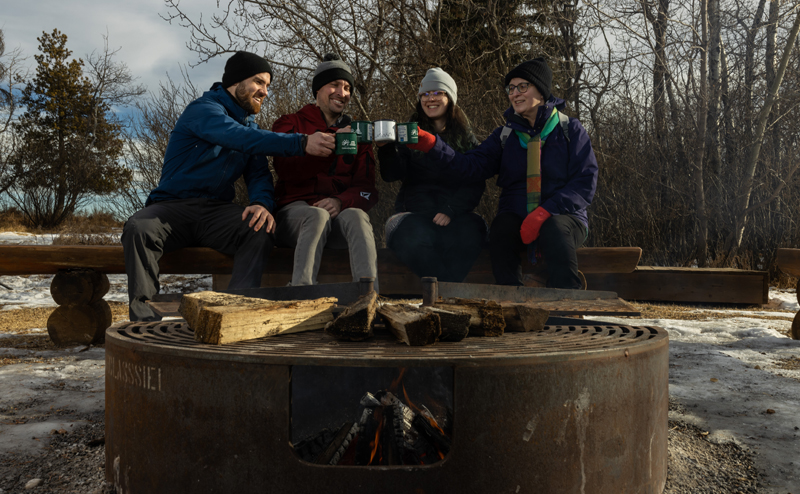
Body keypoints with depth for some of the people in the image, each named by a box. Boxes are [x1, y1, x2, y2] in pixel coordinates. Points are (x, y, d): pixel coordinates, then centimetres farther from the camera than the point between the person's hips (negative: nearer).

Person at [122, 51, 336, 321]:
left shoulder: (249, 124, 17)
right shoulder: (203, 109, -8)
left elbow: (258, 173, 5)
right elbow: (239, 137, -28)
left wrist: (263, 202, -21)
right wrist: (301, 143, -37)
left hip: (216, 212, 5)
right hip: (173, 206, -4)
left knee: (260, 228, -27)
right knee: (137, 228, -35)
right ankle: (143, 319, -27)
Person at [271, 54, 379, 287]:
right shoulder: (291, 124, 13)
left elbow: (367, 188, 10)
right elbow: (286, 169, -9)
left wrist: (342, 202, -14)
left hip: (340, 213, 2)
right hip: (295, 210, -2)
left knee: (356, 215, -32)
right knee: (317, 216, -36)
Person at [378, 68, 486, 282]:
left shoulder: (467, 139, 15)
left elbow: (475, 184, 3)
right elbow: (392, 174, 1)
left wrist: (451, 210, -14)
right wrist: (386, 148, -20)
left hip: (456, 214, 0)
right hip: (414, 212, 0)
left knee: (471, 232, -34)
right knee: (415, 238, -35)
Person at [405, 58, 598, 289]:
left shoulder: (570, 130, 5)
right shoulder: (505, 135, 12)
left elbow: (586, 183, -5)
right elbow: (471, 165, -4)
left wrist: (545, 212, -19)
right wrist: (430, 144, -20)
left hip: (563, 217, -2)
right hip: (516, 216, 2)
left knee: (554, 229, -35)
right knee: (501, 227, -31)